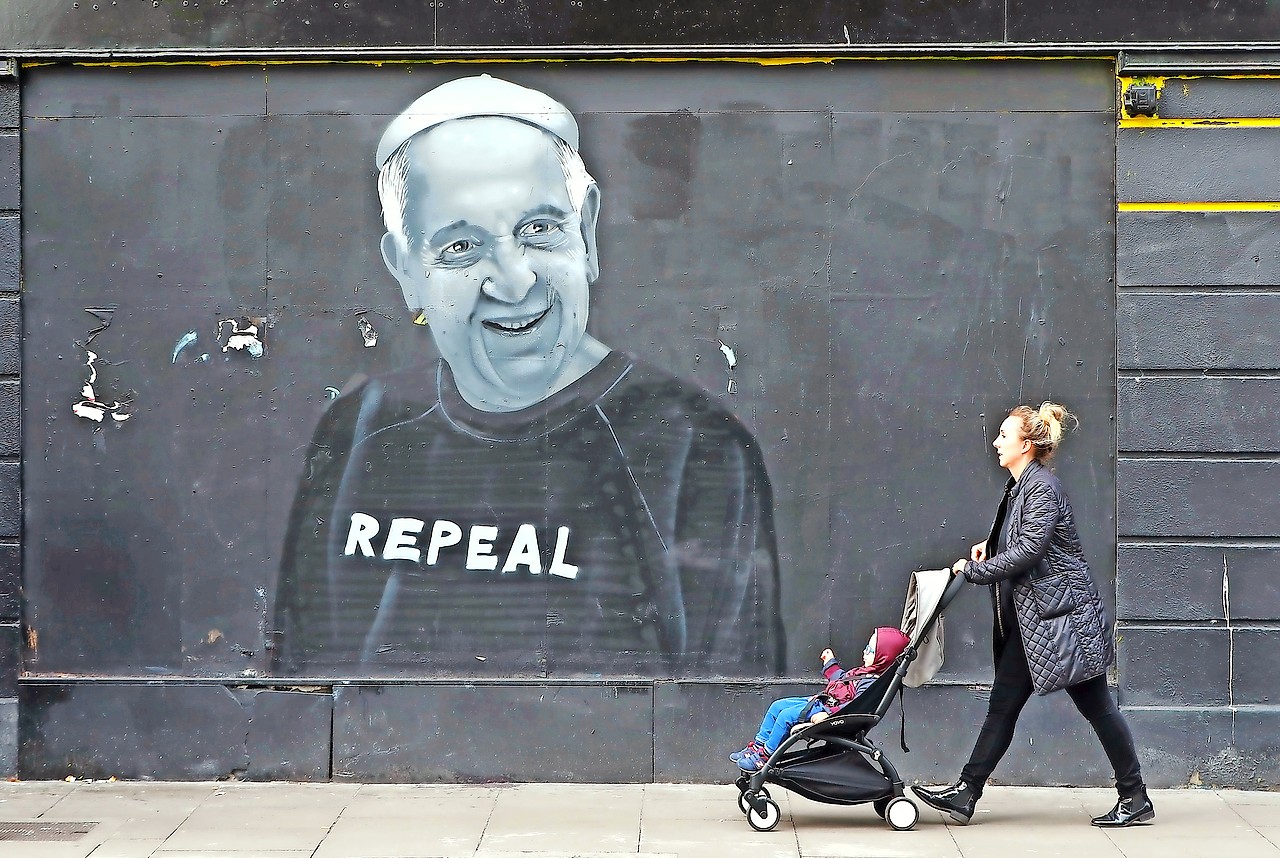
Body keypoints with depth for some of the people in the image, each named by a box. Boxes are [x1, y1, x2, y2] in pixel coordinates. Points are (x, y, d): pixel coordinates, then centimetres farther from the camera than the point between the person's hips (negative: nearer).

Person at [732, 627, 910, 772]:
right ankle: (758, 745, 14)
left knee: (786, 715, -22)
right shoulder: (864, 672, 14)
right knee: (777, 706, 10)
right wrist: (830, 663, 41)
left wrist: (828, 714, -38)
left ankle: (766, 755, -11)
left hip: (831, 711, -11)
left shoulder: (872, 682, -19)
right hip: (821, 702, 11)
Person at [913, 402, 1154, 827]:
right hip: (1029, 620, 10)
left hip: (1062, 614, -10)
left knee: (1096, 706, -2)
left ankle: (1135, 798, 7)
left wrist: (972, 570, -14)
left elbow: (1027, 551, -22)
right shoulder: (1020, 485, 14)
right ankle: (965, 795, 7)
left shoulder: (1043, 487, -15)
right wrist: (988, 545, 7)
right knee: (1002, 706, 7)